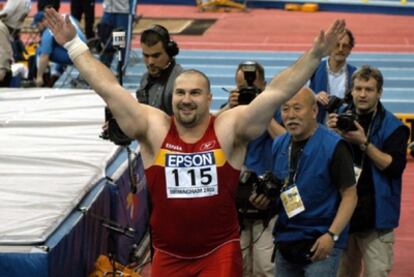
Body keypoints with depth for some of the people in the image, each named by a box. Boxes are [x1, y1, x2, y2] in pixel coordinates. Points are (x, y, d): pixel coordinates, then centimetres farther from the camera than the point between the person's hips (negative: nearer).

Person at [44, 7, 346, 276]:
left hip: (220, 252, -2)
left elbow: (275, 93, -11)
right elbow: (109, 88, -3)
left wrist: (315, 55, -18)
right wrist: (74, 45, -4)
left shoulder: (229, 129, -5)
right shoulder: (154, 128, -2)